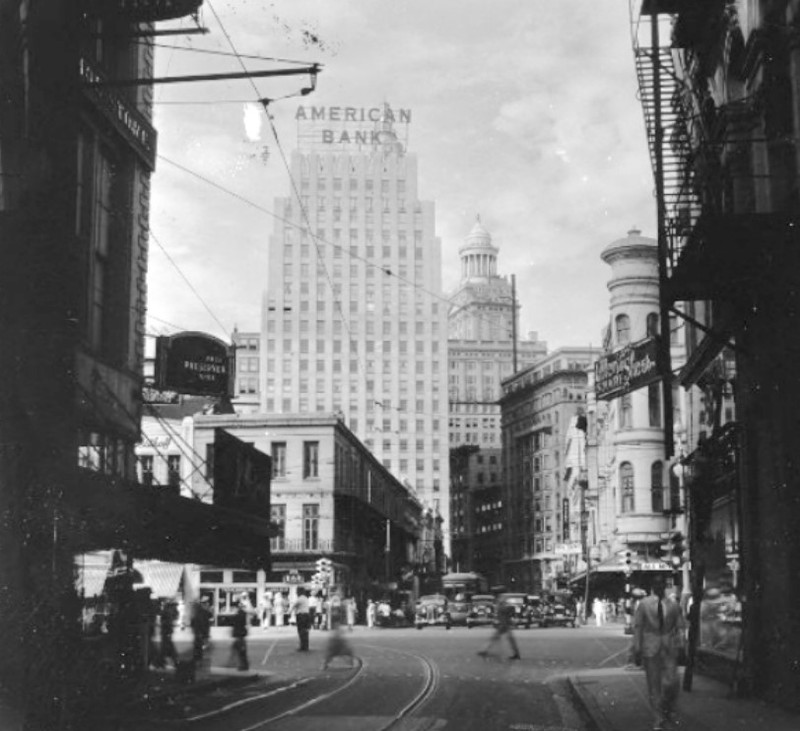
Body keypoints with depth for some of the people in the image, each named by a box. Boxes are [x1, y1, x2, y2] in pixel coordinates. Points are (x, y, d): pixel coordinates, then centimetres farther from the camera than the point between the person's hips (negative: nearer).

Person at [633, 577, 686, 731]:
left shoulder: (673, 604, 5)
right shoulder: (644, 604, -1)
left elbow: (680, 626, 6)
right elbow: (637, 627, 0)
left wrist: (681, 646, -5)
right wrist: (637, 650, -4)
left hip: (670, 647, 1)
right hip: (650, 648, -1)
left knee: (671, 682, -9)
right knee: (654, 685, 0)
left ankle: (668, 708, 21)